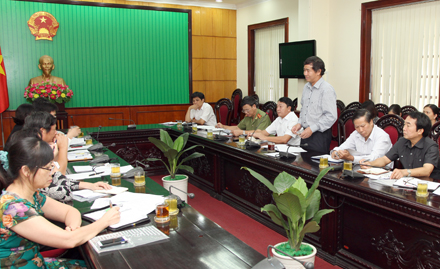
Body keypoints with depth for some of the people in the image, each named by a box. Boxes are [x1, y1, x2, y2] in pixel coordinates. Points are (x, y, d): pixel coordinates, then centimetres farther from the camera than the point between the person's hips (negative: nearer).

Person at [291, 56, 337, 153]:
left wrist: (312, 129, -20)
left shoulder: (327, 89, -14)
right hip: (306, 134, 8)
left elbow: (331, 117, -19)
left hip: (319, 135, -7)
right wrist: (300, 123, 9)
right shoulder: (306, 87, 12)